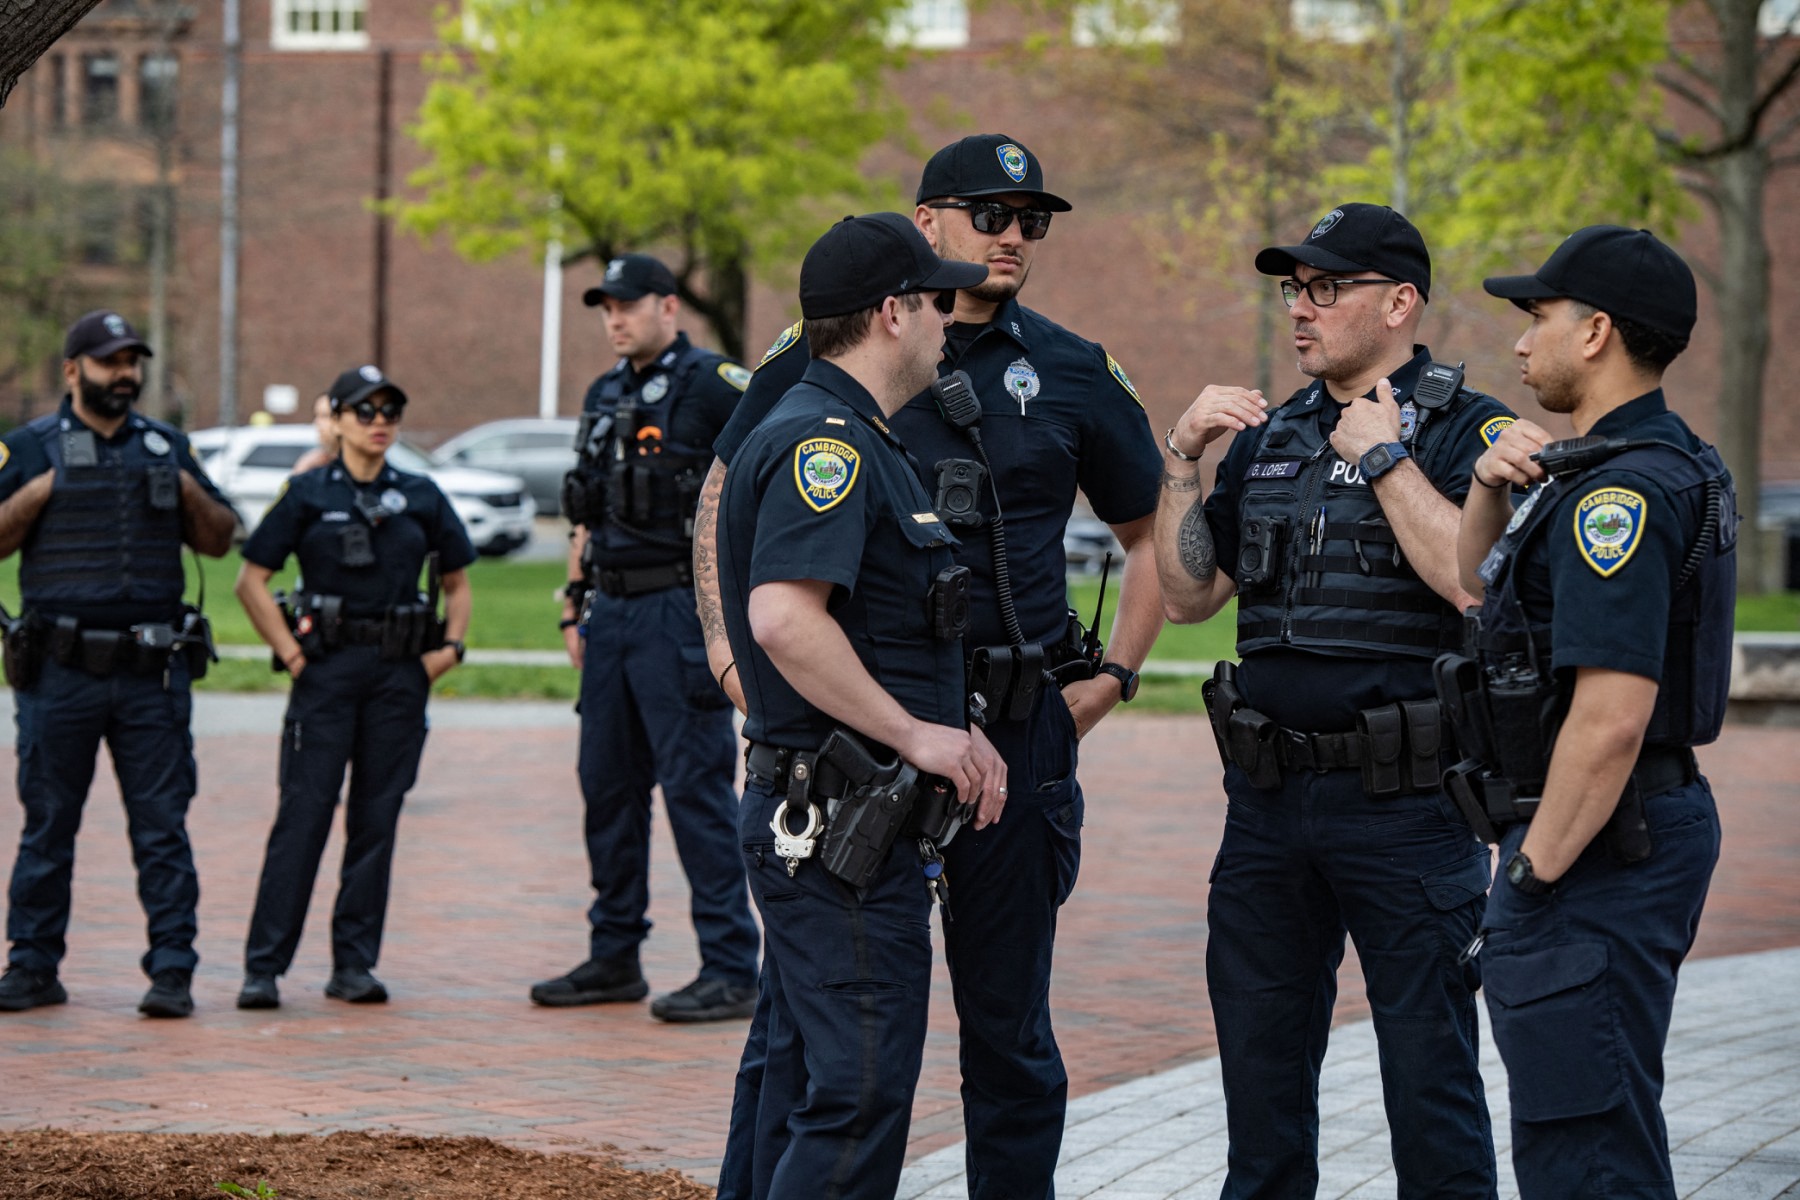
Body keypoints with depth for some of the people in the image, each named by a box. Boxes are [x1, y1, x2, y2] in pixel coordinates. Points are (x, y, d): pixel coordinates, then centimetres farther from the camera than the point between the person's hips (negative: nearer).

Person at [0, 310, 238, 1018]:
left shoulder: (168, 447, 14)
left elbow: (220, 541, 16)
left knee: (162, 826, -1)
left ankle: (172, 970, 1)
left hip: (153, 672, 2)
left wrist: (188, 490, -1)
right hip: (60, 670, -2)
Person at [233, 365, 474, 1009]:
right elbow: (252, 580, 1)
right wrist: (291, 654, -5)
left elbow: (457, 580, 19)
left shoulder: (421, 497, 9)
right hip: (326, 668, -3)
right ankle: (262, 967, -4)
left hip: (401, 672, 3)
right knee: (303, 815, -7)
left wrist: (450, 646, 5)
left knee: (377, 818, 4)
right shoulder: (308, 494, 1)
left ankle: (354, 965, 10)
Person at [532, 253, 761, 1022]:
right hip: (613, 611, 8)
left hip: (681, 610, -8)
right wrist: (575, 605, 18)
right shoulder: (605, 397, 17)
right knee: (607, 782, 11)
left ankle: (731, 971, -4)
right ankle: (614, 957, 21)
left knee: (698, 785, -8)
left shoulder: (715, 386, -7)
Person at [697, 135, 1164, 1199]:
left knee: (1007, 1018, 8)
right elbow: (727, 495, 14)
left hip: (1014, 724, 1)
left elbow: (1155, 533, 18)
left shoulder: (1072, 375, 7)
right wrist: (726, 638, 4)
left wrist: (1114, 676, 9)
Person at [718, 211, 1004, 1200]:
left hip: (825, 819, 11)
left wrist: (950, 729, 10)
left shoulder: (854, 438, 19)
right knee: (861, 1090, -10)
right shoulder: (824, 439, -15)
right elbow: (783, 616, -28)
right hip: (838, 818, -11)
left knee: (807, 1085, 14)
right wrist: (915, 734, -20)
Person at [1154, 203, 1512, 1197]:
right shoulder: (1268, 436, 14)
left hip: (1405, 805, -6)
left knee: (1430, 1074, 0)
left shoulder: (1470, 433, -5)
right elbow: (1188, 595, 13)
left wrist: (1384, 457, -16)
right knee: (1260, 1067, 14)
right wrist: (1180, 458, 2)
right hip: (1270, 797, 6)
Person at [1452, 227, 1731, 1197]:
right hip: (1647, 826, 11)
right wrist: (1490, 486, 7)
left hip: (1597, 842, -11)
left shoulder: (1620, 493, -20)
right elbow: (1481, 582, 26)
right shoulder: (1662, 463, 14)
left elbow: (1611, 717, -27)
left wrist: (1537, 873, -21)